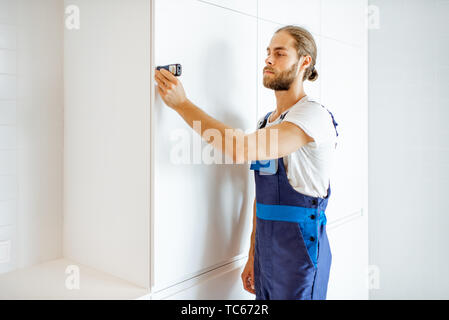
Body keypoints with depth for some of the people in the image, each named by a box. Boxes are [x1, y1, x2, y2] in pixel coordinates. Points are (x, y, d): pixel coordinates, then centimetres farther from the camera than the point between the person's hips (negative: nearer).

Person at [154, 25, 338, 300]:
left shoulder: (314, 114, -15)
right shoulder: (266, 122, 12)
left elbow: (241, 150, -30)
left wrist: (182, 104, -23)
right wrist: (253, 255, 15)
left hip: (299, 248, -7)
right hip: (266, 246, 7)